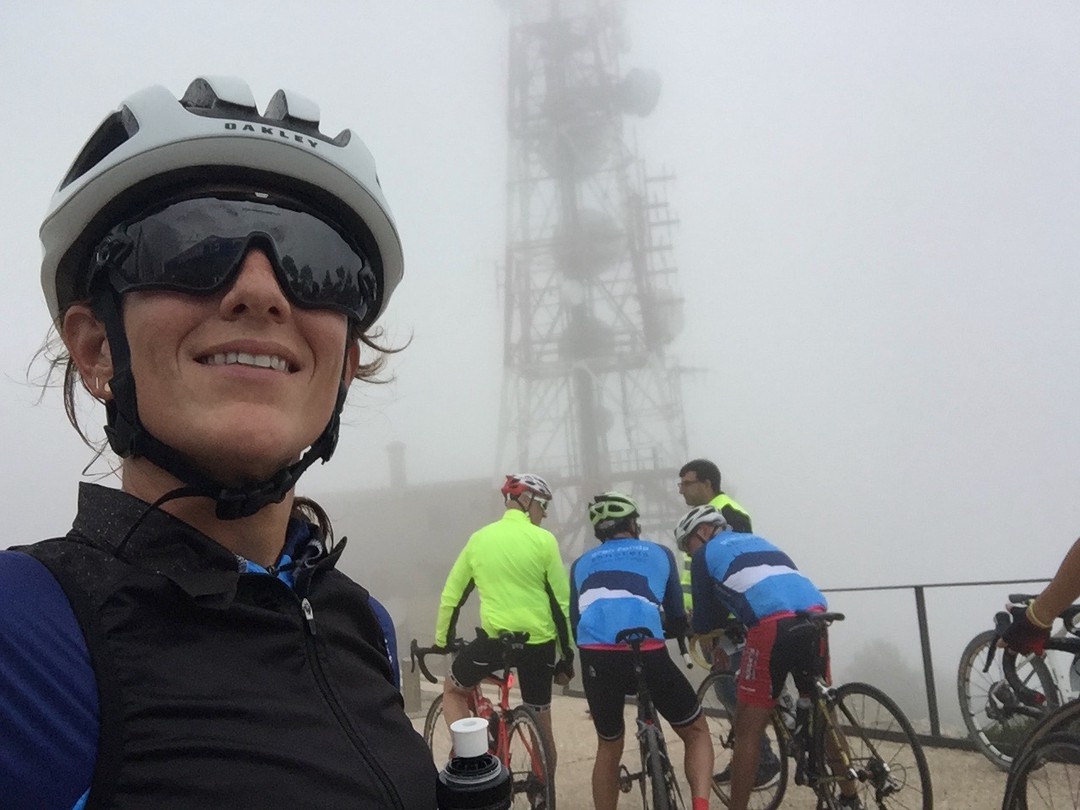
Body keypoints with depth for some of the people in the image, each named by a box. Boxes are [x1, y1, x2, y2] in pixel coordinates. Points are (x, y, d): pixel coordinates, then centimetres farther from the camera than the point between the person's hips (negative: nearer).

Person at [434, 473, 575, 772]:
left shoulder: (479, 539, 4)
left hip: (495, 639, 0)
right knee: (541, 724, 17)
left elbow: (451, 597, 9)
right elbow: (561, 602, -4)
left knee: (453, 690, 26)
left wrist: (441, 642, 22)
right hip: (539, 643, 0)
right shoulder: (543, 540, -4)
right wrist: (567, 655, 5)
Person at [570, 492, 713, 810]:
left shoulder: (582, 563, 28)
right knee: (696, 731, 20)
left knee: (609, 746, 26)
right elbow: (677, 619, 23)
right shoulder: (659, 553, 24)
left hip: (596, 658, 2)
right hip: (647, 655, -2)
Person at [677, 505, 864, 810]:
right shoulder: (756, 540, 34)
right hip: (815, 618, 6)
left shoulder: (705, 554, 18)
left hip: (774, 626, -6)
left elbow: (705, 616, 21)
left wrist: (700, 632, 44)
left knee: (747, 732, 6)